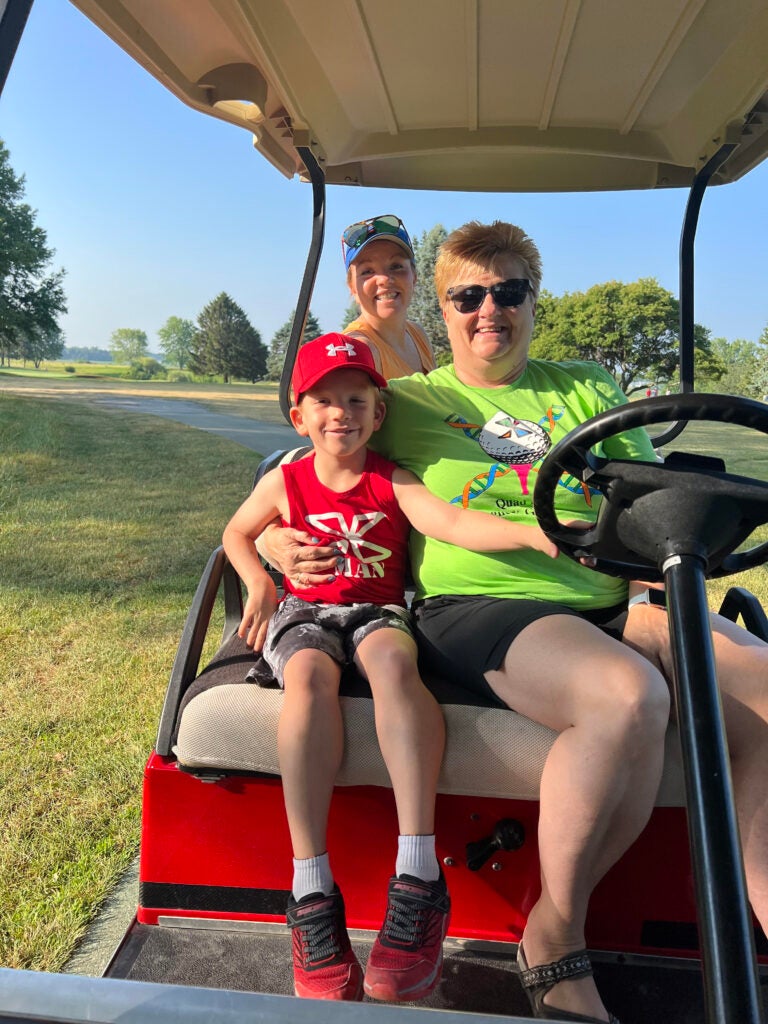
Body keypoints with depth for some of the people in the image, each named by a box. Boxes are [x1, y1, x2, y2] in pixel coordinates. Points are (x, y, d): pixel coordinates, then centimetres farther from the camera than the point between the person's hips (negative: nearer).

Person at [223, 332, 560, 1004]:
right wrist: (257, 580, 5)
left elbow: (454, 524, -16)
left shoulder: (393, 482, 1)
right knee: (310, 673, -35)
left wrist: (532, 532, -33)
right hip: (304, 610, 1)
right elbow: (238, 531, 25)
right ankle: (311, 886, -34)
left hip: (378, 610, -1)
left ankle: (418, 873, -38)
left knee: (393, 661, -37)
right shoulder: (285, 482, 8)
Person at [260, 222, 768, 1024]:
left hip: (610, 606, 5)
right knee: (628, 696, -34)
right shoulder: (406, 404, 13)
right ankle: (554, 938, -11)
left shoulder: (586, 391, 20)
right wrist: (282, 543, -3)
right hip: (477, 608, -4)